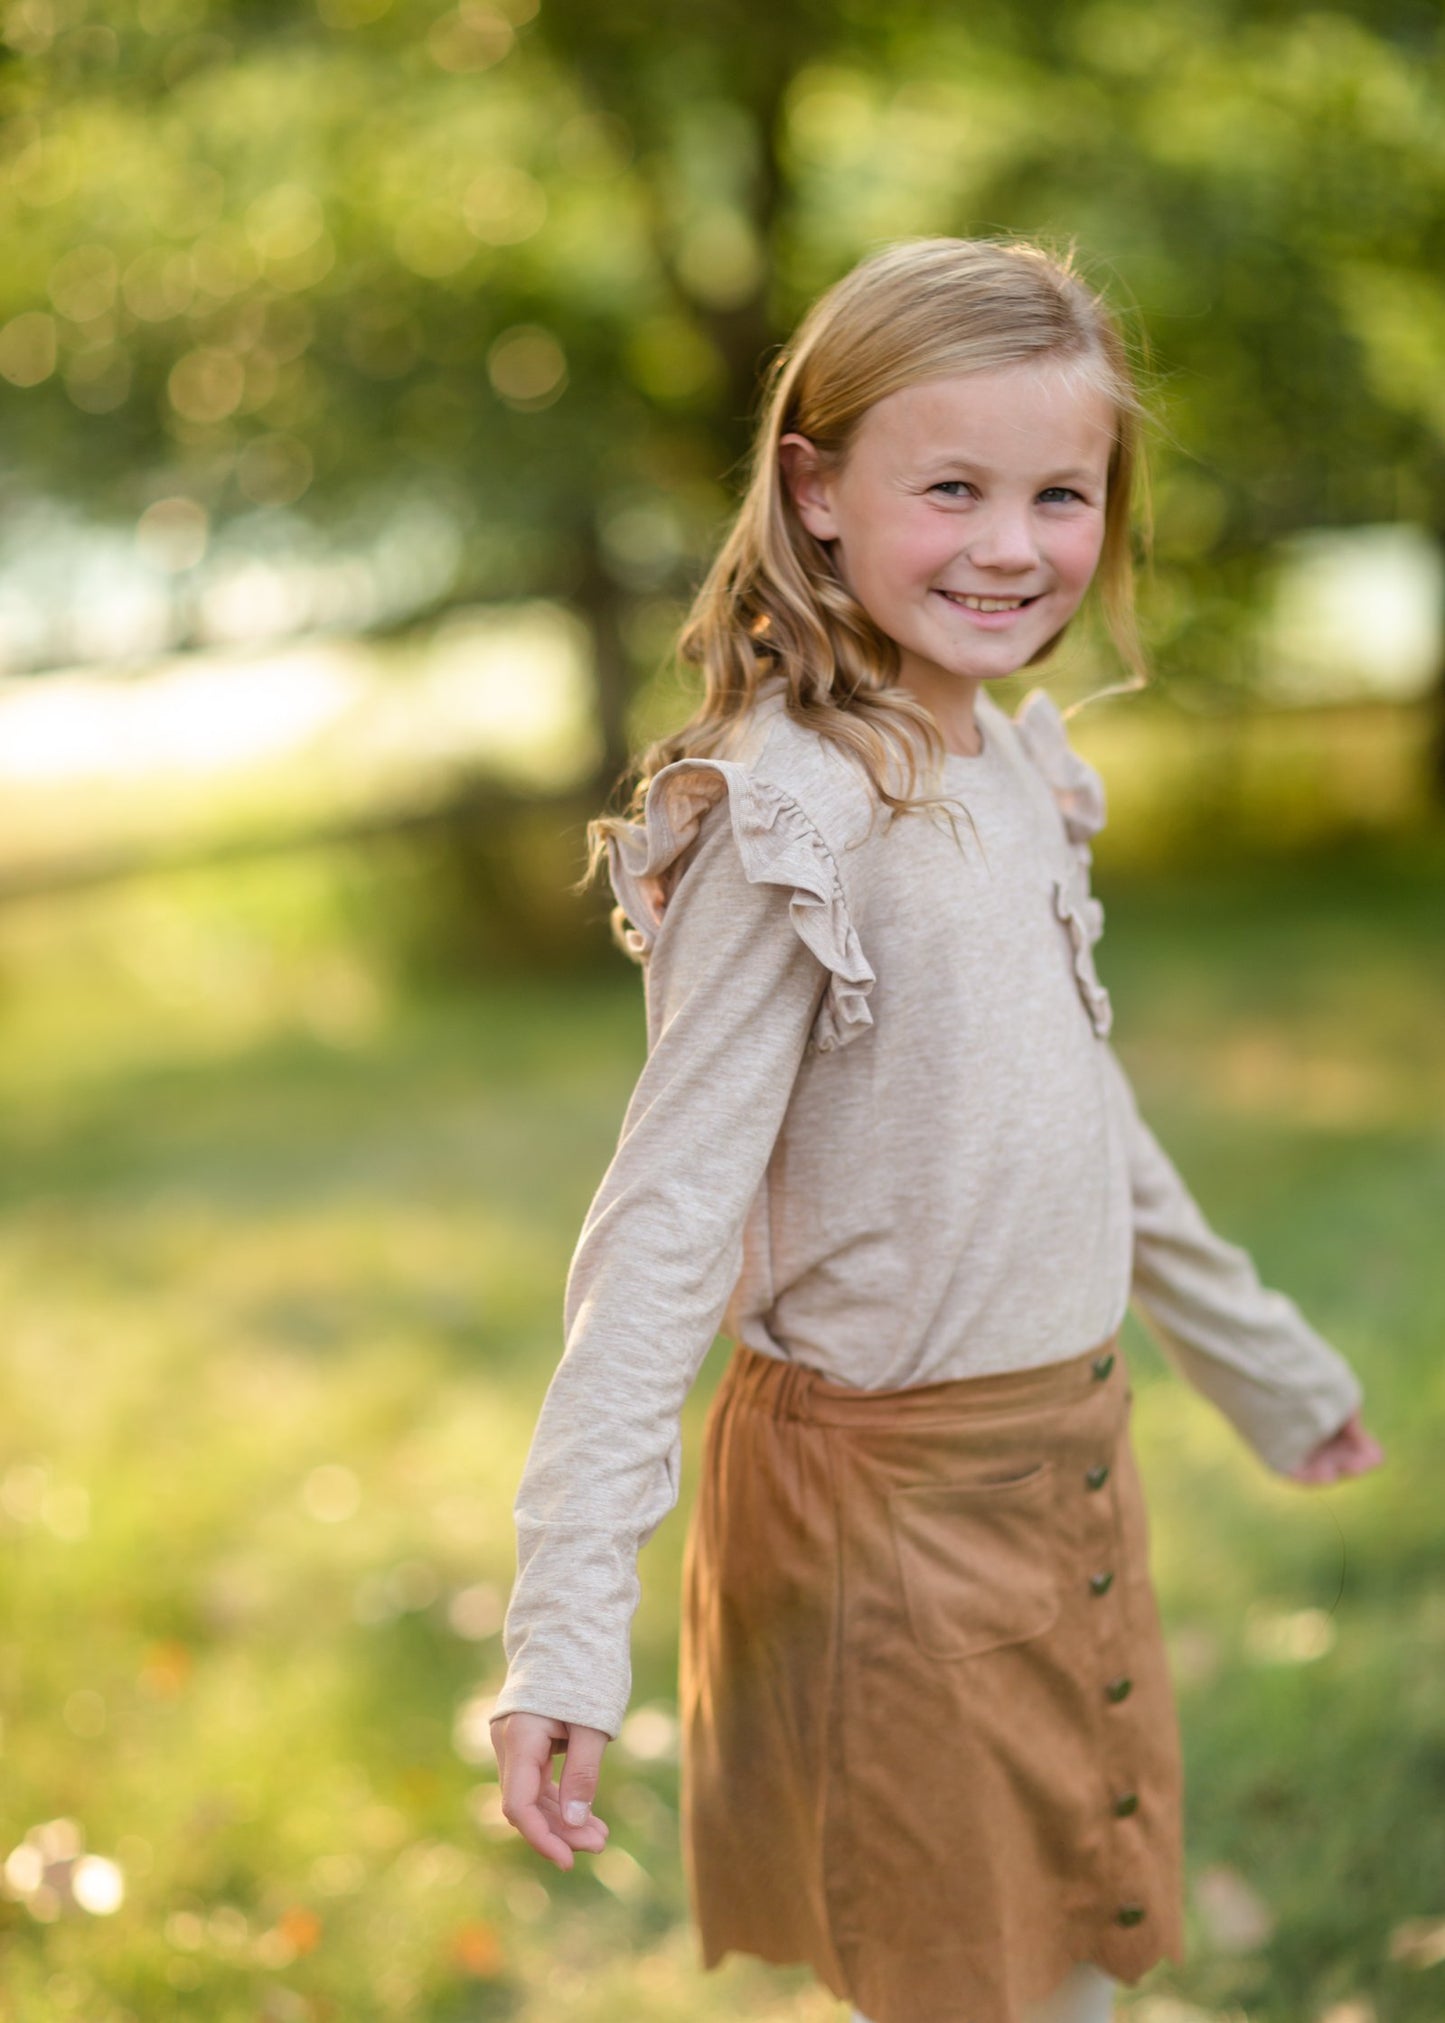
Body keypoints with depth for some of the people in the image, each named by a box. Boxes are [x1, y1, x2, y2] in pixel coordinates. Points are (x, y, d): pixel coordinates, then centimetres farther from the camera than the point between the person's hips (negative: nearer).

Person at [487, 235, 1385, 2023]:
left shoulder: (1015, 764, 3)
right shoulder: (791, 820, -20)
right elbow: (666, 1213, -23)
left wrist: (1260, 1357, 25)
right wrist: (568, 1622, -28)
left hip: (1069, 1450, 7)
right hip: (891, 1488, -7)